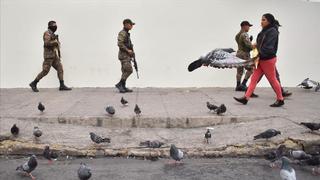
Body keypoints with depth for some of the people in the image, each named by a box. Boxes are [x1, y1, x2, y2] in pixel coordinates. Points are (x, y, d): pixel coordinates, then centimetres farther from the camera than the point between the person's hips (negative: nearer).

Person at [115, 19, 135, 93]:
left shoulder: (126, 33, 19)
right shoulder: (122, 33, -12)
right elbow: (120, 44, -23)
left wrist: (131, 51, 14)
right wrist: (127, 50, -18)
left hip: (126, 55, 10)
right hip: (124, 55, -10)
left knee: (125, 71, 9)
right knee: (129, 70, -14)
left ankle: (123, 87, 11)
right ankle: (119, 84, -10)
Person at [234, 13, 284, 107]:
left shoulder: (272, 32, -16)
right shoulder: (264, 31, 12)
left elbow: (268, 47, -23)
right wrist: (257, 45, 1)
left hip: (268, 60, -9)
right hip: (261, 59, 9)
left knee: (272, 80, 3)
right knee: (254, 78, 6)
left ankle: (280, 100, 18)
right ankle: (246, 98, 8)